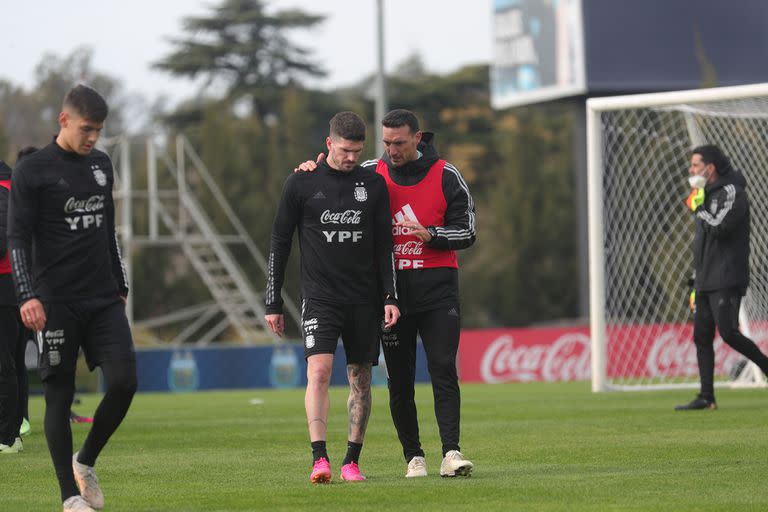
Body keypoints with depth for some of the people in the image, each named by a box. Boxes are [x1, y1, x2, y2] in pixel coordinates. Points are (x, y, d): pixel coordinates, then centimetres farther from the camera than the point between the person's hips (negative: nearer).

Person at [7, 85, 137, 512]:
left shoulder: (102, 165, 12)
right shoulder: (32, 171, -6)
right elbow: (18, 238, -9)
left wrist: (120, 287, 21)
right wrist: (28, 295, -19)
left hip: (104, 300, 5)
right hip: (56, 304, -5)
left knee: (124, 382, -8)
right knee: (59, 396, -1)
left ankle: (86, 462, 15)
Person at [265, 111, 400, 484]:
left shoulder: (373, 184, 6)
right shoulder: (301, 184, 0)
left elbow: (384, 245, 10)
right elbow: (279, 244, 4)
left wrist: (390, 296, 1)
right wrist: (273, 304, 2)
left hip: (364, 299, 3)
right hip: (319, 297, -3)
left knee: (360, 378, 5)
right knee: (318, 371, -18)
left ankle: (352, 461, 13)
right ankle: (319, 458, -24)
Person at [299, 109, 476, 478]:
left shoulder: (446, 176, 0)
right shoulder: (371, 174, 5)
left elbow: (466, 232, 1)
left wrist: (431, 235, -18)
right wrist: (311, 169, -3)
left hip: (437, 288, -2)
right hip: (391, 289, 2)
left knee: (443, 368, -12)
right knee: (399, 378, 2)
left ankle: (451, 453, -16)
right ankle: (413, 456, 10)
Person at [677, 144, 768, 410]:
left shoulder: (731, 192, -9)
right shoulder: (707, 195, 19)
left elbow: (719, 227, -23)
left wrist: (698, 206, -10)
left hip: (726, 281, -9)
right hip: (705, 281, 9)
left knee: (729, 333, -18)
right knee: (702, 336, 5)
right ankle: (706, 397, 5)